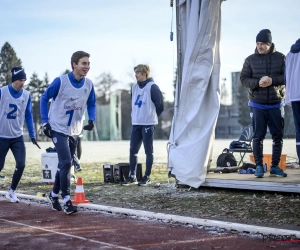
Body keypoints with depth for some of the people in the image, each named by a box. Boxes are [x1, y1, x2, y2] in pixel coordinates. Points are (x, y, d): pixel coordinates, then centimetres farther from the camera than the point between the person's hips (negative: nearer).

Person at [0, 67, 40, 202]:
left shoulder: (26, 95, -1)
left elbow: (28, 116, 5)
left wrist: (32, 135, 1)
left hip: (17, 137, 3)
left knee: (21, 164, -9)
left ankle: (11, 192, 10)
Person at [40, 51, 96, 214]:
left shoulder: (89, 85, -5)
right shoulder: (61, 81, -18)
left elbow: (91, 104, 9)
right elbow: (45, 98, -6)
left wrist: (91, 120, -10)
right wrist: (45, 122, -10)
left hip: (74, 131, 6)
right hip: (58, 129, -5)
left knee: (64, 164, 14)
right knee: (66, 163, -14)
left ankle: (54, 195, 31)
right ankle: (66, 200, -5)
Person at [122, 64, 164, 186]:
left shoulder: (152, 87, -9)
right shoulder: (134, 87, 12)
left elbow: (160, 105, -7)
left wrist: (152, 116, 2)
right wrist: (135, 115, 14)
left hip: (148, 124, -7)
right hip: (136, 124, 7)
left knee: (148, 151, 1)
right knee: (133, 151, 5)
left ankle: (147, 177, 7)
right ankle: (132, 176, 11)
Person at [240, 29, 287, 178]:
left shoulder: (280, 58, 1)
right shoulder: (250, 60, 2)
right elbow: (243, 79, 0)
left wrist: (273, 80, -20)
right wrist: (257, 83, -18)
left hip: (276, 104, 0)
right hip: (257, 105, 0)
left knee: (278, 136, 3)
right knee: (258, 136, 1)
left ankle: (275, 167, 12)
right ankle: (259, 166, 9)